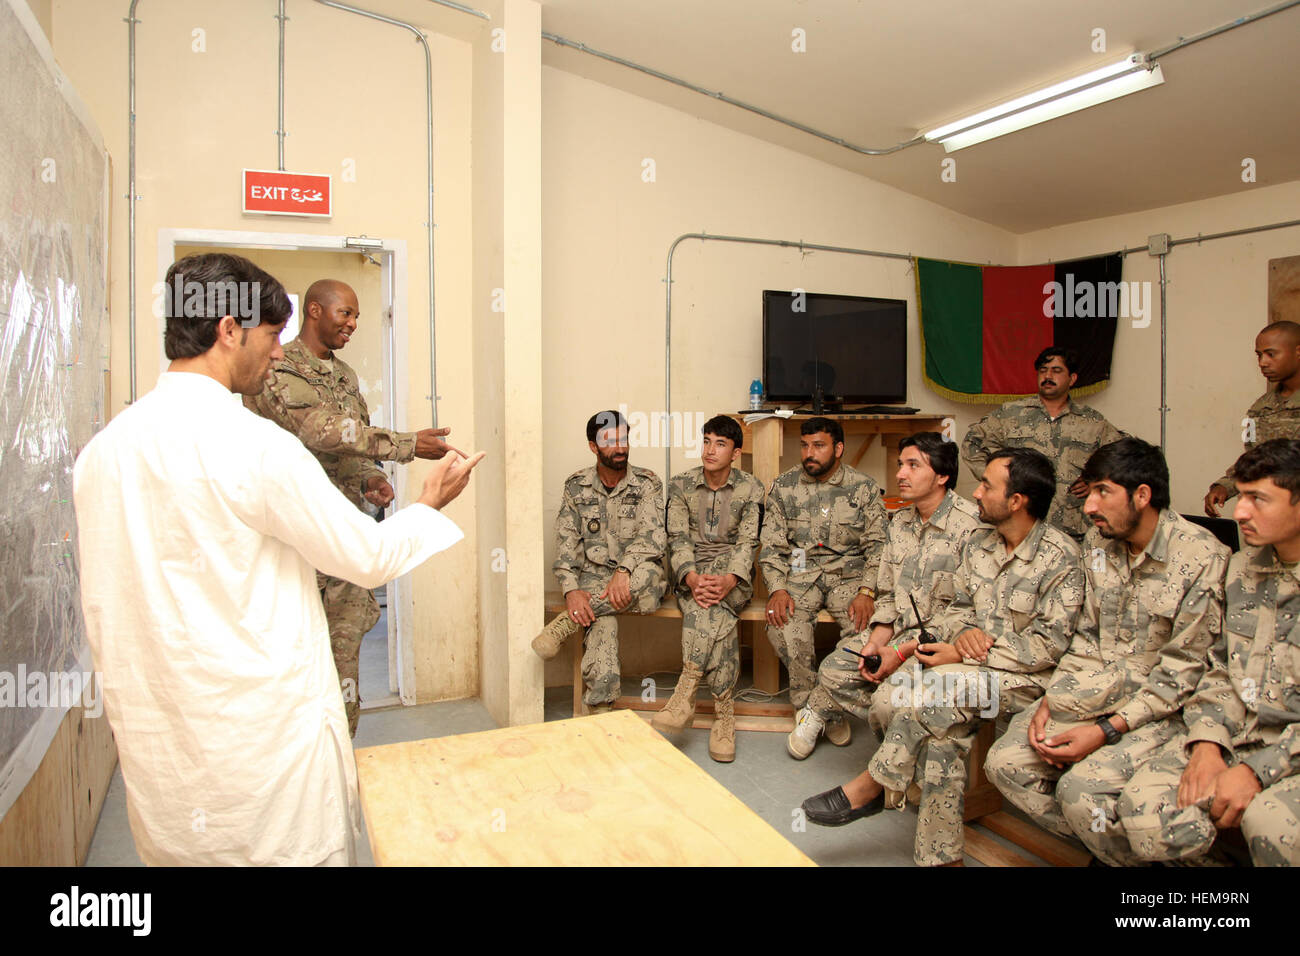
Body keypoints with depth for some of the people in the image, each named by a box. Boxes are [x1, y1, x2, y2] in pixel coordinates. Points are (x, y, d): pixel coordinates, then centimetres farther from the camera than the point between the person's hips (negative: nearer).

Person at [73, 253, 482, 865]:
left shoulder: (101, 449, 1)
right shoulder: (254, 446, -19)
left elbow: (98, 610, 9)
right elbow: (369, 558, -11)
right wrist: (431, 502, 6)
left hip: (153, 740, 7)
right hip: (263, 731, -7)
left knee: (177, 851, 21)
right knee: (299, 852, 10)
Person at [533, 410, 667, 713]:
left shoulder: (647, 483, 1)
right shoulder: (576, 486, 6)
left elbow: (652, 535, -12)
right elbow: (566, 541, 0)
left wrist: (624, 569, -31)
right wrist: (572, 590, -17)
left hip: (634, 573, 0)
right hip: (594, 577, 0)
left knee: (649, 573, -37)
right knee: (603, 625, -32)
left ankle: (564, 625, -28)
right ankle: (600, 713, -27)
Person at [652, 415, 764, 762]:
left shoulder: (751, 489, 1)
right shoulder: (681, 485, 4)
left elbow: (747, 542, -8)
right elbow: (678, 538, -4)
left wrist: (730, 579, -28)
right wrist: (692, 577, -24)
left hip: (732, 572, -1)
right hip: (692, 574, 1)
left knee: (713, 604, -36)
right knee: (719, 614, -33)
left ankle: (685, 694, -35)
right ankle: (724, 713, -31)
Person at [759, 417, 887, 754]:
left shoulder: (864, 488, 3)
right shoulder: (784, 486, 6)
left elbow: (878, 546, 0)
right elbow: (772, 544, 3)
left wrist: (866, 592, -16)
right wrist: (777, 588, -13)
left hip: (849, 572, 0)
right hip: (800, 571, 1)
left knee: (865, 628, -28)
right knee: (782, 626, -29)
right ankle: (808, 708, -8)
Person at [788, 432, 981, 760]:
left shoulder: (971, 527, -16)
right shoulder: (899, 523, 8)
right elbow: (887, 596, 11)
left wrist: (902, 652, -21)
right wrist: (875, 642, -7)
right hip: (899, 631, 6)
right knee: (835, 668, -11)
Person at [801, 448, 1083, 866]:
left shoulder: (1061, 558, -12)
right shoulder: (979, 541, 9)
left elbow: (1047, 645, -15)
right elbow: (955, 606, 15)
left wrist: (960, 655, -18)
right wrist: (963, 631, -11)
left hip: (1025, 676, -6)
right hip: (969, 666, 6)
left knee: (925, 691, -30)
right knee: (943, 733, -24)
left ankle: (872, 787, -11)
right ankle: (941, 855, -13)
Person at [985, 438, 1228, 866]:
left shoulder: (1204, 559, -16)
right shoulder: (1097, 543, 5)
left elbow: (1182, 673, -15)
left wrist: (1108, 730, -21)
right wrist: (1049, 700, -3)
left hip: (1164, 708, -6)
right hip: (1098, 690, 7)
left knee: (1082, 789, -27)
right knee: (1005, 762, -8)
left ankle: (1128, 852, 5)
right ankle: (1103, 844, 11)